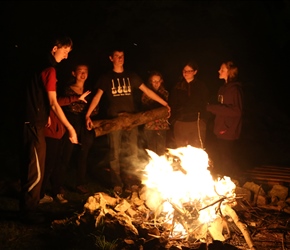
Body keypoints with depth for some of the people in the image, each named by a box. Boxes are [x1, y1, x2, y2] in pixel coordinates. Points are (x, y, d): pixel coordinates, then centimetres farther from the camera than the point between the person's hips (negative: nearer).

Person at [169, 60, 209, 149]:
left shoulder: (201, 86, 8)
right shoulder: (177, 87, 11)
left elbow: (203, 105, 7)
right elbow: (172, 105, 10)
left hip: (196, 123, -1)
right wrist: (173, 121, 0)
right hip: (180, 123, 2)